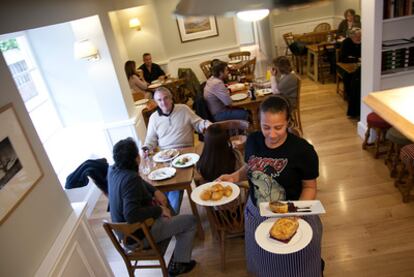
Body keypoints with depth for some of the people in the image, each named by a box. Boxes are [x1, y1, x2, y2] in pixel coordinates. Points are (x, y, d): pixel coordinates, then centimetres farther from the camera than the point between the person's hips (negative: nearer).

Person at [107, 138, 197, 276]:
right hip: (139, 234, -9)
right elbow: (131, 214, -40)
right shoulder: (130, 178, -33)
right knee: (190, 220, 0)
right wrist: (159, 210, -27)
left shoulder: (113, 169, -5)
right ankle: (178, 265, 14)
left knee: (166, 203, 28)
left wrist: (155, 192, -2)